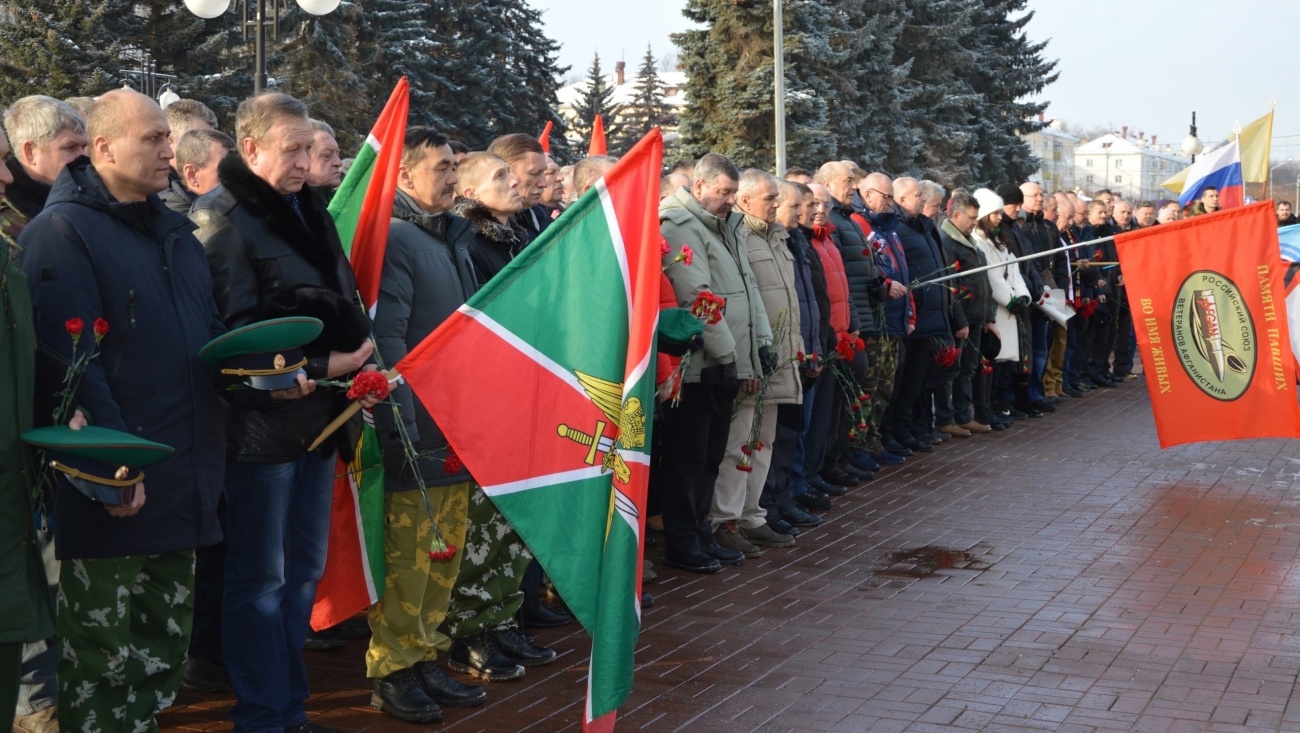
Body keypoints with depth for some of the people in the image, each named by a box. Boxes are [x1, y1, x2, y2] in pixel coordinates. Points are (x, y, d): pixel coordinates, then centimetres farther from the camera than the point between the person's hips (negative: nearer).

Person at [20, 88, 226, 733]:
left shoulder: (174, 231, 16)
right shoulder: (61, 231, -10)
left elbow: (210, 334, 23)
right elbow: (70, 360, -19)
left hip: (181, 479, 8)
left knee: (165, 642, 17)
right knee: (102, 653, 2)